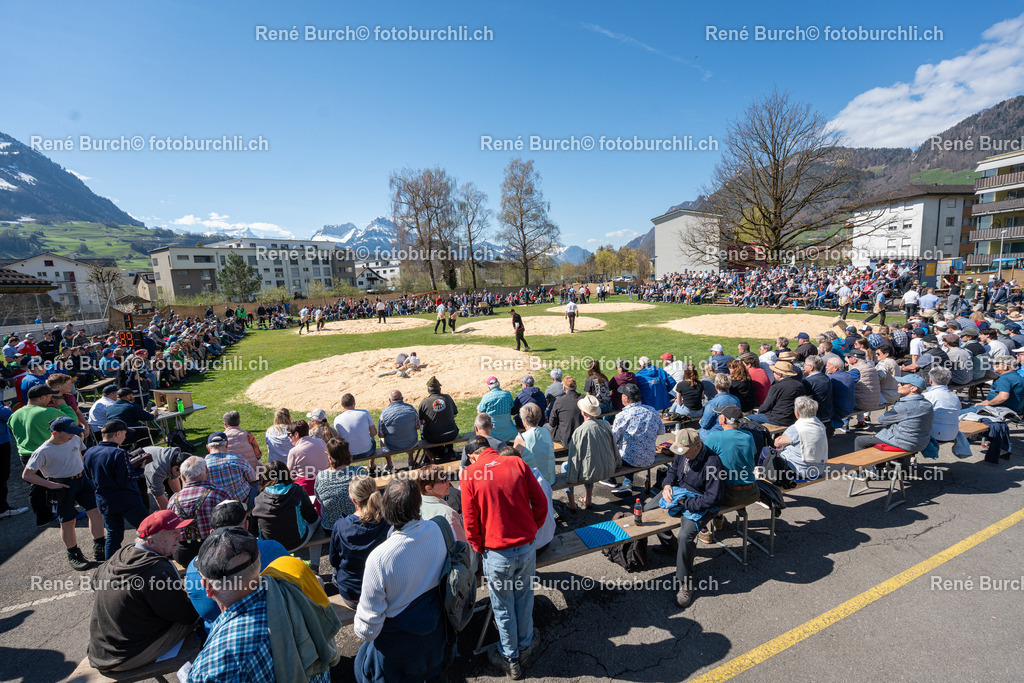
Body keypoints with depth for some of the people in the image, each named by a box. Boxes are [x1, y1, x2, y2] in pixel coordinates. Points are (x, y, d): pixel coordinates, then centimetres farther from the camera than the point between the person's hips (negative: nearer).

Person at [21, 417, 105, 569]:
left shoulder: (75, 439, 1)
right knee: (68, 521, 4)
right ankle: (73, 555, 23)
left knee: (96, 511, 3)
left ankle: (99, 549, 18)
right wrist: (50, 484, -17)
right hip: (63, 486, -5)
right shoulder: (43, 452, -15)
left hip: (81, 480, 5)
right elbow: (26, 475, -10)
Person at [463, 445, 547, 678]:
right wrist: (531, 531, 10)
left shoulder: (470, 474, -12)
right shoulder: (518, 463, -6)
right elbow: (541, 502, -3)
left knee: (503, 608, 20)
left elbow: (470, 521, -8)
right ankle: (524, 646, 47)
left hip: (497, 554, -2)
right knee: (524, 599, 25)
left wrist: (479, 548, 9)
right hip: (527, 547, 3)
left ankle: (510, 659, 39)